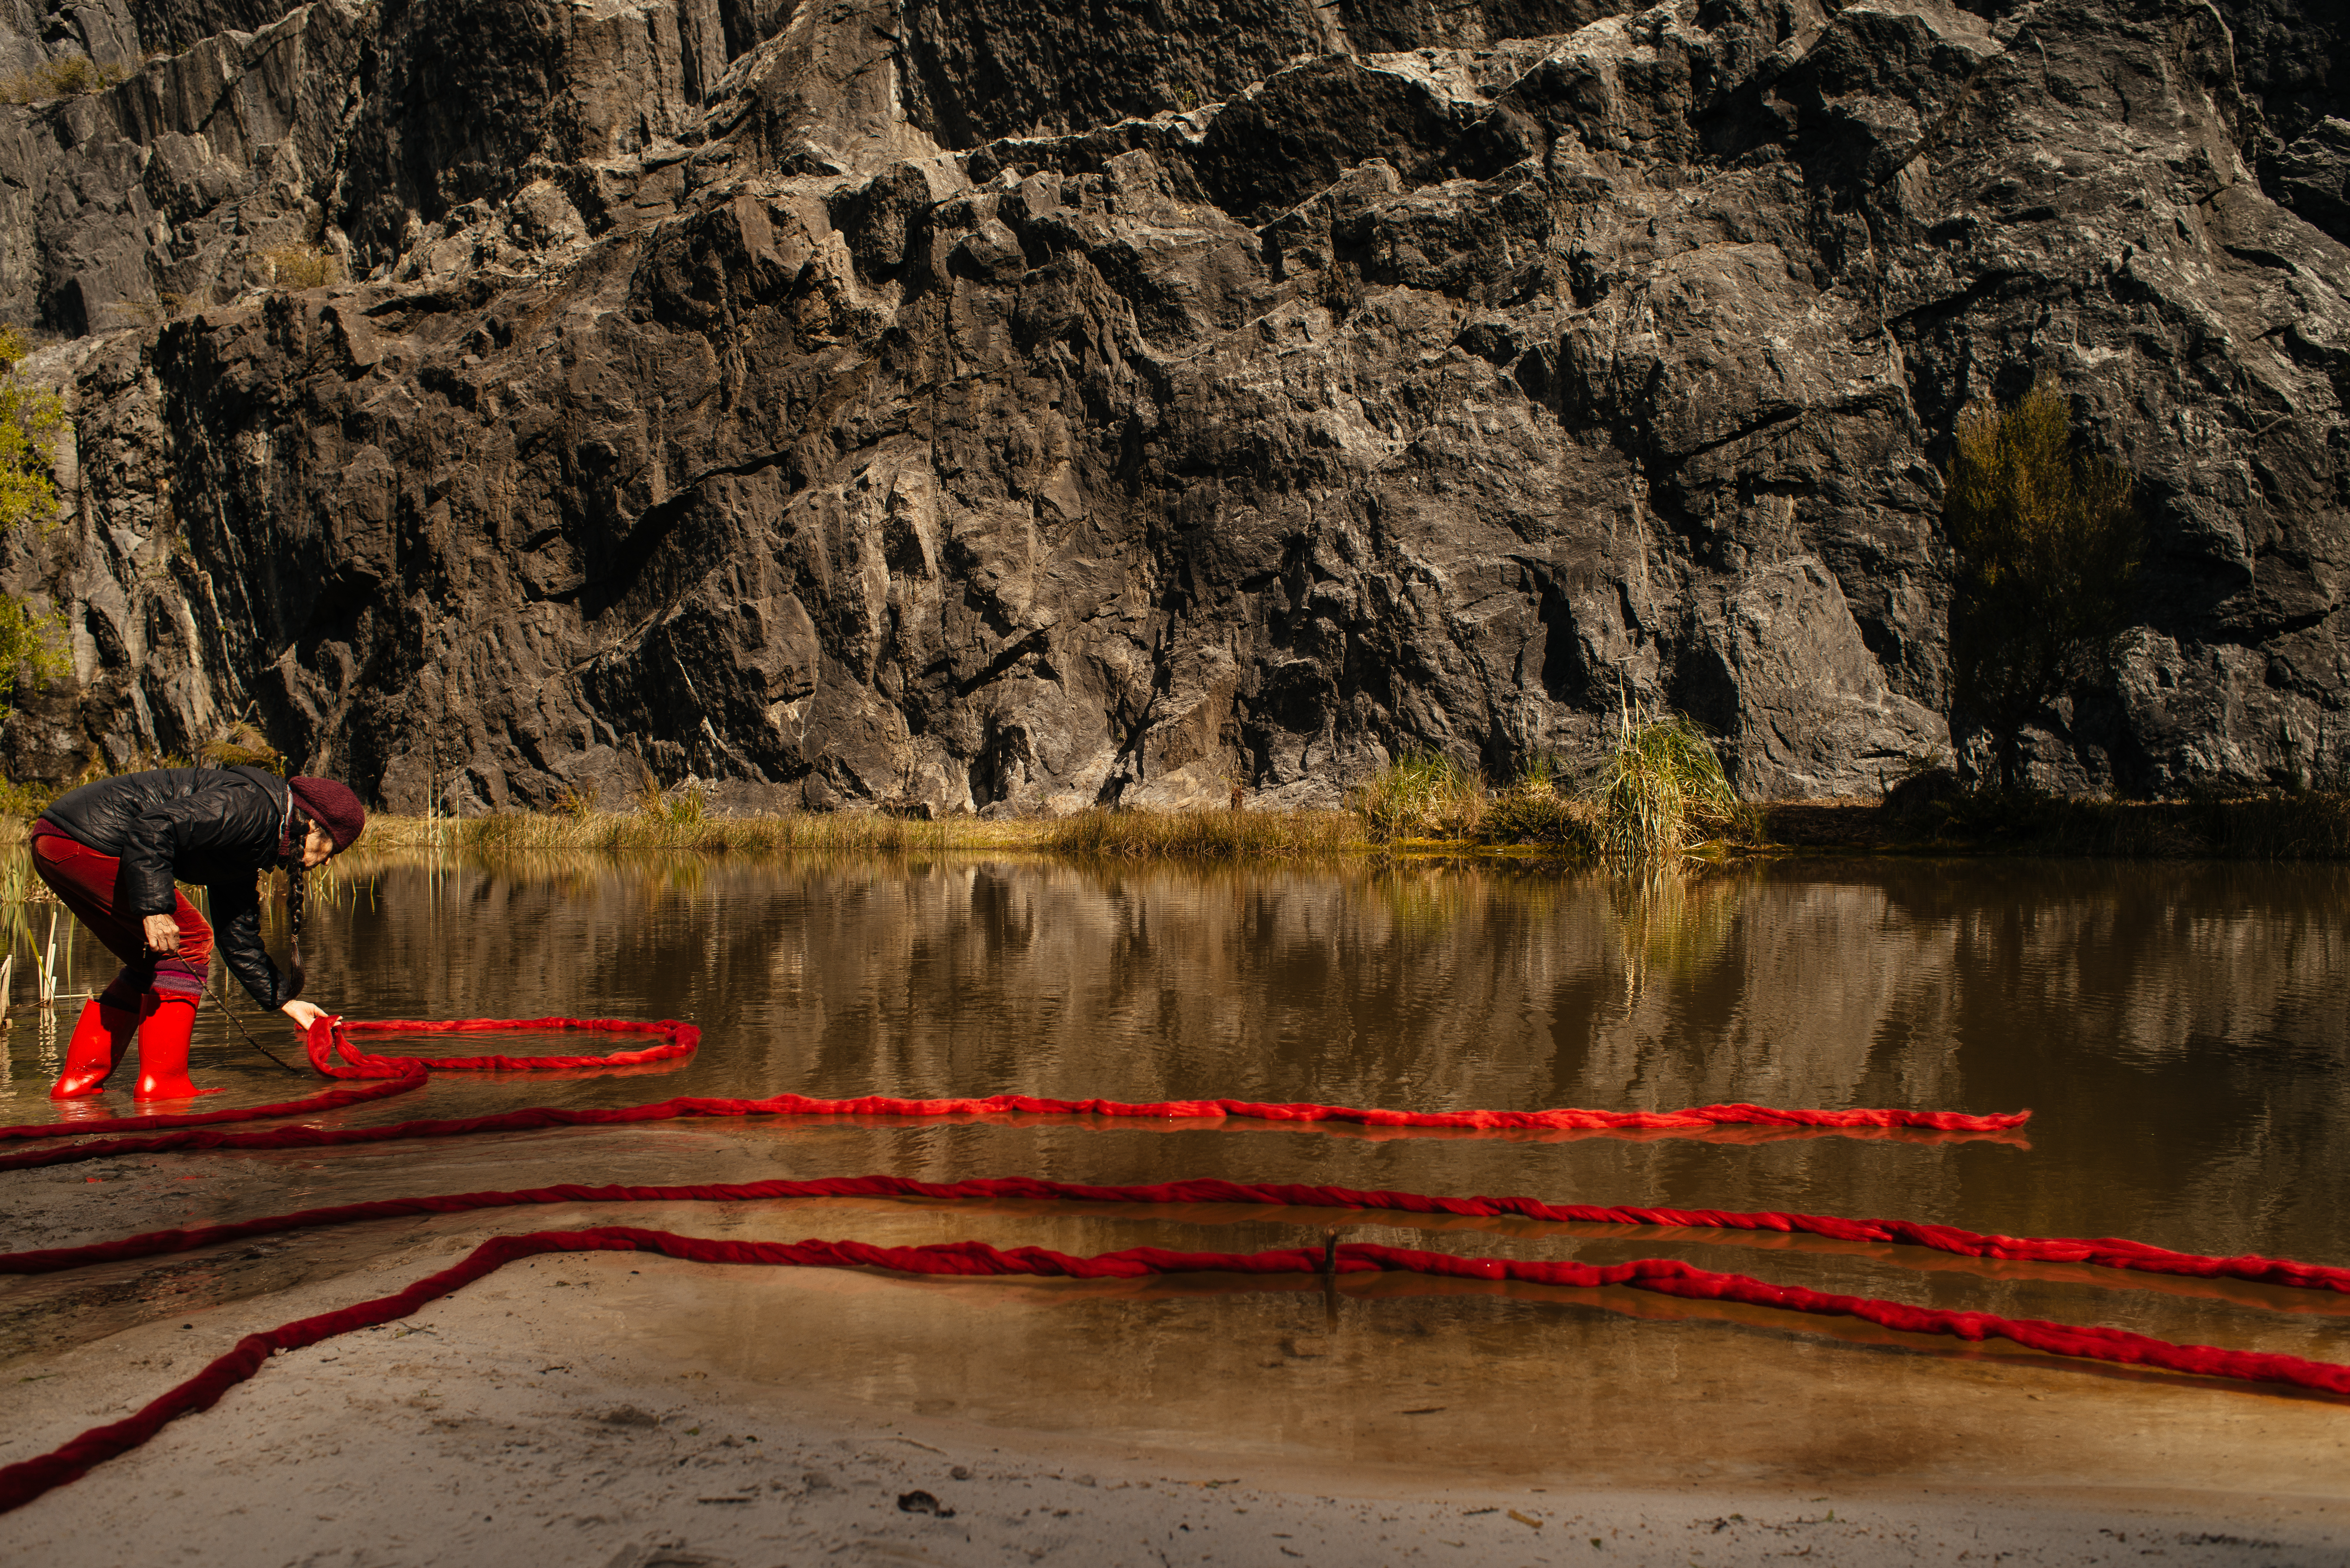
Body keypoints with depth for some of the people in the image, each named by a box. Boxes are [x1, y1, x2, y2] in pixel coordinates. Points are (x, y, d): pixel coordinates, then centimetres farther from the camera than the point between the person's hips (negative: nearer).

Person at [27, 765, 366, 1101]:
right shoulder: (249, 804, -13)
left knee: (153, 964, 17)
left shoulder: (248, 846, 18)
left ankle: (79, 1079, 17)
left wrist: (285, 1001, 19)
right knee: (189, 942, -6)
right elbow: (153, 828, -25)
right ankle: (162, 1082, -7)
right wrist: (155, 908, -27)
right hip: (84, 839, -11)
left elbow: (237, 934, 21)